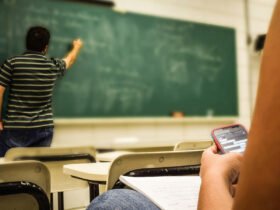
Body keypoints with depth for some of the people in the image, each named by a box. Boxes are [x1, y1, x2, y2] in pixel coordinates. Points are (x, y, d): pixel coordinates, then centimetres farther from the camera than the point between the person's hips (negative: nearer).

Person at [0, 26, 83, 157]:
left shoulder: (12, 63, -5)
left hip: (14, 128, -2)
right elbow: (70, 59, 25)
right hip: (44, 129, 3)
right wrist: (77, 46, 46)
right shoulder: (53, 66, 3)